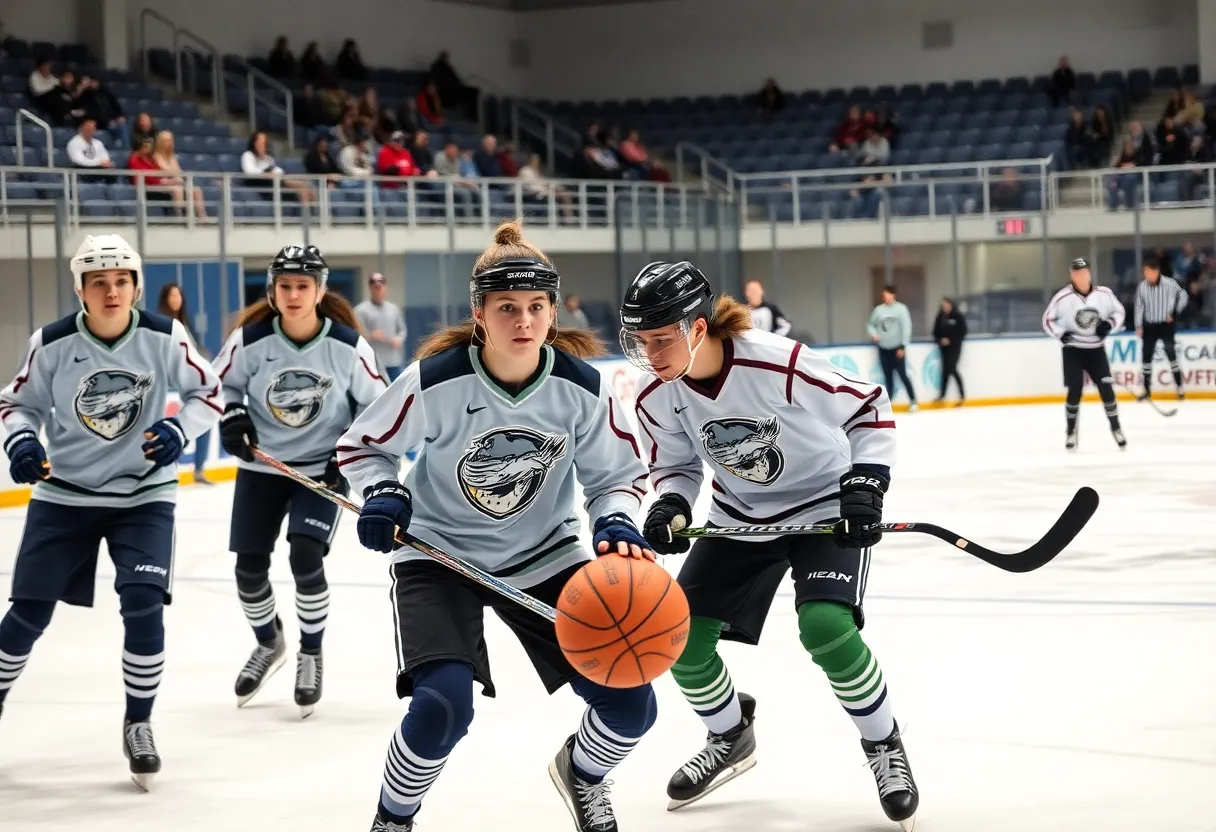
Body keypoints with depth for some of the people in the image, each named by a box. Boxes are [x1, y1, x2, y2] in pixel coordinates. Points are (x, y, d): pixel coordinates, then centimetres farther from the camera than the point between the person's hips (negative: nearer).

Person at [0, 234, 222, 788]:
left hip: (144, 494, -1)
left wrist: (180, 429, -18)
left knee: (143, 606, -14)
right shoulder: (52, 344, -12)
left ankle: (138, 725, 4)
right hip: (63, 494, 1)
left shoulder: (164, 338, -12)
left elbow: (208, 392, -1)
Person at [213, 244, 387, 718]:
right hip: (260, 466, 2)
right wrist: (232, 416, -12)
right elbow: (223, 382, 5)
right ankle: (269, 644, 35)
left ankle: (311, 656, 5)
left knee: (305, 557, -19)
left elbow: (375, 403, -1)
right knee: (249, 567, 5)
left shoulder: (347, 345, -15)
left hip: (321, 469, -2)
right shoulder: (250, 339, -14)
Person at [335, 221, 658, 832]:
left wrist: (616, 528, -22)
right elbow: (362, 446, -4)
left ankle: (581, 772, 34)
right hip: (440, 554, -3)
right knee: (444, 704, -26)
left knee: (630, 703, -4)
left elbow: (616, 476, -1)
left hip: (545, 556, 3)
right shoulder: (435, 381, -21)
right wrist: (383, 496, -23)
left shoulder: (582, 387, -15)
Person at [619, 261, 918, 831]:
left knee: (826, 628, -27)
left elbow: (868, 408, -16)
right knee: (680, 634, -3)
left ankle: (884, 746, -1)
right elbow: (677, 466, 3)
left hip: (826, 505, -6)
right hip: (741, 517, 6)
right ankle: (731, 738, 27)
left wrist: (865, 480, -24)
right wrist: (670, 505, -18)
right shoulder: (657, 398, -15)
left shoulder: (780, 365, -31)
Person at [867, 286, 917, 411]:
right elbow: (871, 324, 14)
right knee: (888, 377, 8)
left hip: (897, 348, -3)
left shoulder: (900, 309, -7)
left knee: (902, 375, -4)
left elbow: (906, 328, -9)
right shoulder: (879, 309, 3)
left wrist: (903, 347, -13)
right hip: (883, 349, 3)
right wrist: (873, 334, -8)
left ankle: (913, 401, 7)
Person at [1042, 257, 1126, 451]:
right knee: (1075, 391, -8)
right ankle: (1071, 432, 6)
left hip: (1096, 349, 2)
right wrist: (1061, 334, -18)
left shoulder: (1104, 294, -7)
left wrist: (1109, 325, -11)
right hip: (1073, 350, -2)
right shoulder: (1063, 297, -13)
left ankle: (1116, 429, 9)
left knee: (1106, 388, -3)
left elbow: (1119, 311, 7)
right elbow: (1048, 320, -3)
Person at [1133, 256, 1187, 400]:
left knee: (1171, 353, -8)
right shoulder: (1142, 286, -3)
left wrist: (1174, 312, -12)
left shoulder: (1169, 283, -15)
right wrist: (1139, 326, 1)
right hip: (1149, 326, 4)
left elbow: (1182, 295, -5)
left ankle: (1179, 387, -2)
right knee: (1146, 355, 4)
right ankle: (1147, 389, 14)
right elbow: (1139, 306, 5)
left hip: (1166, 324, -4)